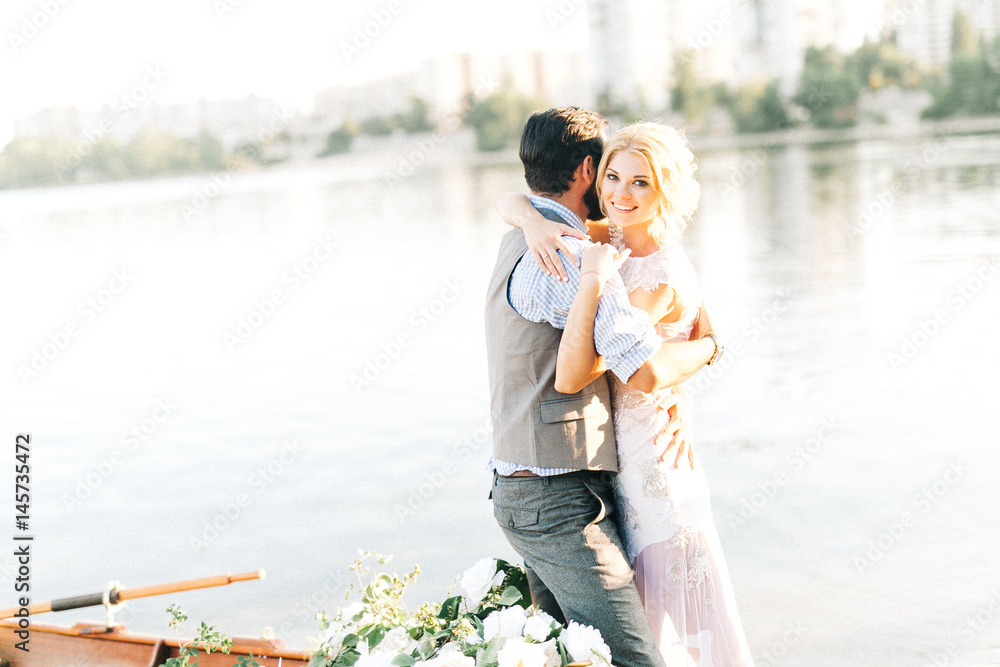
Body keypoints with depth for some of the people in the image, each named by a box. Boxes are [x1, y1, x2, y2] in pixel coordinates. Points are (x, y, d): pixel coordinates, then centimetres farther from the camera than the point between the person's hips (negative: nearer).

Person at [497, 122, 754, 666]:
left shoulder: (663, 279, -21)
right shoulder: (611, 241, 1)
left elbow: (569, 377, -26)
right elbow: (507, 202, 3)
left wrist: (592, 279, -30)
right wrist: (534, 220, -18)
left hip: (650, 471, -8)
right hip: (609, 464, 8)